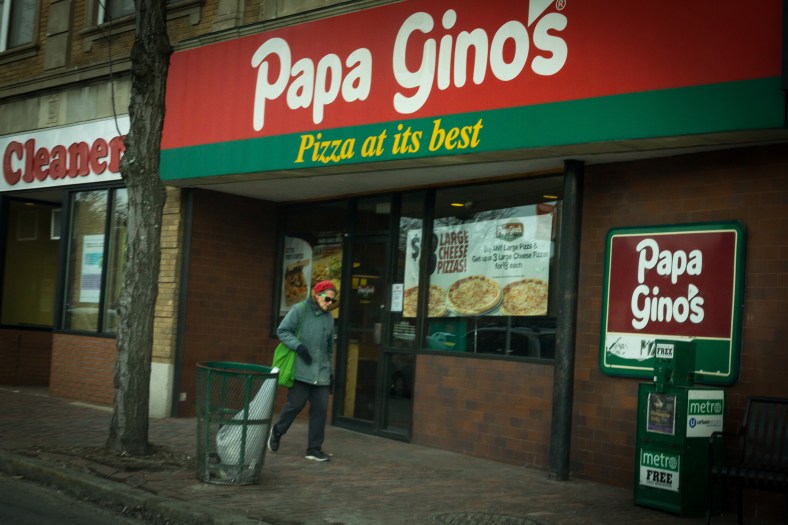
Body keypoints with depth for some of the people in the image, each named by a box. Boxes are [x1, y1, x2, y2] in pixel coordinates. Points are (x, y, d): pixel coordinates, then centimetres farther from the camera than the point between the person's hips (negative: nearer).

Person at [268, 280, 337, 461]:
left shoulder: (329, 318, 14)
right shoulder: (299, 310, -4)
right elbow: (282, 330, -5)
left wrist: (330, 370, 21)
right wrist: (298, 346, -19)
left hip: (321, 372, 5)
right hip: (300, 369, -5)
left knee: (320, 409, 1)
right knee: (295, 404, -4)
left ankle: (314, 448, 10)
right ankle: (277, 431, 24)